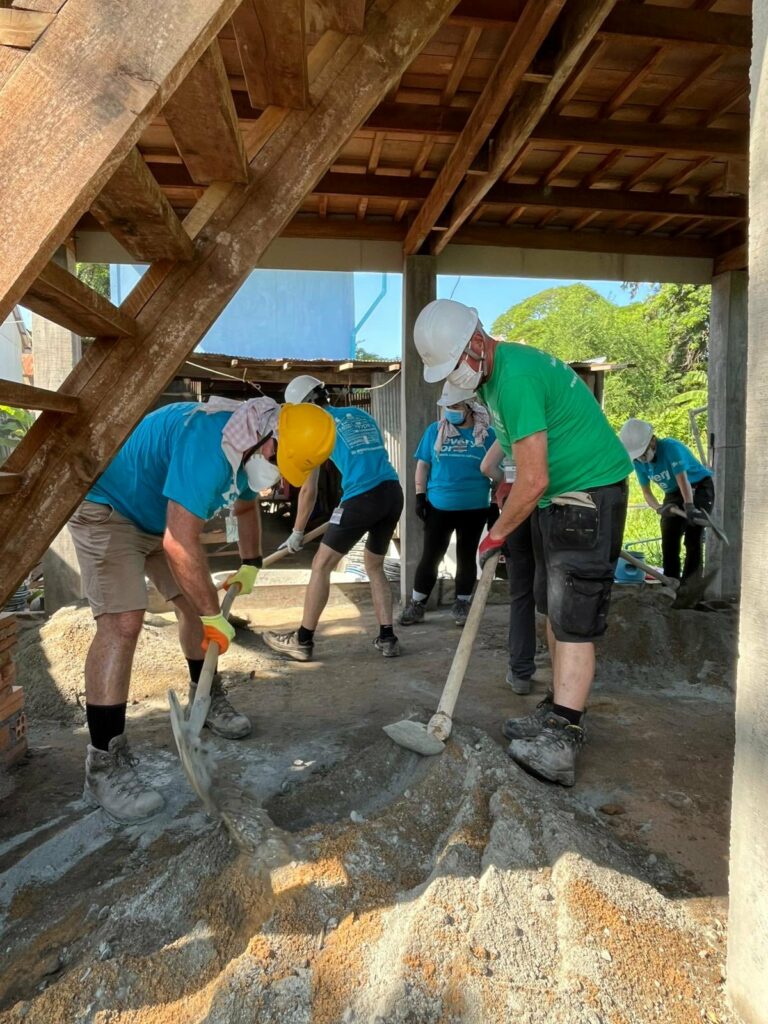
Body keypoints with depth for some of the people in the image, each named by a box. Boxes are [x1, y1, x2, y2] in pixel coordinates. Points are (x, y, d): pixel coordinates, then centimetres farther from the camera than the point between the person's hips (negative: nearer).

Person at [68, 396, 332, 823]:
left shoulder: (247, 448, -3)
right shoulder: (209, 444, -35)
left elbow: (246, 506, 18)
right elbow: (181, 544, -36)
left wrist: (251, 565, 10)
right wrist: (214, 616, -26)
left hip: (159, 514, 9)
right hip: (106, 508, -9)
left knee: (196, 604, 9)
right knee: (123, 623, -20)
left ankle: (206, 699, 28)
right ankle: (104, 764, -13)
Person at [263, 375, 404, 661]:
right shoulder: (360, 414, 22)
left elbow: (309, 490, 8)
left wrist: (297, 532, 18)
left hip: (363, 497, -6)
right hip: (394, 492, 7)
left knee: (322, 565, 8)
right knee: (374, 566, 22)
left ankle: (303, 641, 14)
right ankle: (387, 638, 20)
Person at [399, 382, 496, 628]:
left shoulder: (487, 434, -1)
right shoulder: (435, 430, 1)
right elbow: (423, 464, 6)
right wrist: (420, 496, 0)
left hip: (475, 509, 0)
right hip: (439, 507, 0)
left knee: (466, 557, 11)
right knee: (430, 556, 4)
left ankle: (462, 605, 25)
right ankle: (417, 603, 17)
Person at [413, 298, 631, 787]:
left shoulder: (514, 378, -25)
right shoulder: (496, 371, 8)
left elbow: (534, 481, -25)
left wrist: (496, 534, -13)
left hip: (588, 494, -10)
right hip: (557, 496, 10)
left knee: (573, 621, -12)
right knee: (555, 610, 12)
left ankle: (561, 745, -9)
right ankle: (562, 713, 22)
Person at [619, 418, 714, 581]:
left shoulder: (670, 447, -29)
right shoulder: (638, 462, -10)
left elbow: (683, 481, -39)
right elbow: (646, 492, -6)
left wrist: (690, 506, -51)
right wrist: (658, 507, -25)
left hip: (700, 487, -6)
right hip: (673, 494, 6)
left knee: (693, 539, -14)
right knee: (669, 539, 2)